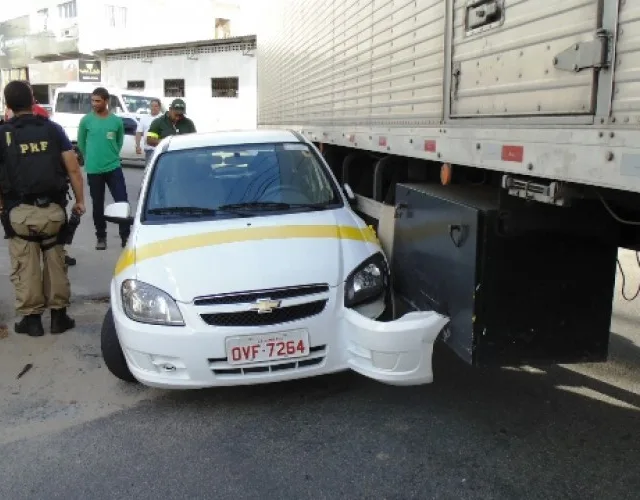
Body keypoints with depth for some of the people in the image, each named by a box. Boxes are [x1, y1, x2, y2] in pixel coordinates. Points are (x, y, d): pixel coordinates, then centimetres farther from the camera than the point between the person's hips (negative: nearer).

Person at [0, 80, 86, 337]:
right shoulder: (53, 129, 3)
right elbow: (73, 169, 0)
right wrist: (79, 200, 8)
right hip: (52, 208, 2)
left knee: (25, 266, 9)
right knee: (55, 263, 12)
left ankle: (31, 318, 15)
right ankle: (59, 315, 17)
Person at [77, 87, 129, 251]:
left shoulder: (116, 121, 0)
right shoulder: (86, 120, -3)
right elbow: (81, 142, 9)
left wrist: (112, 155, 12)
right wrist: (91, 158, 13)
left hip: (114, 167, 1)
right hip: (93, 170, 0)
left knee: (122, 201, -4)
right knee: (98, 205, 7)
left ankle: (125, 236, 6)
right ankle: (101, 237, 19)